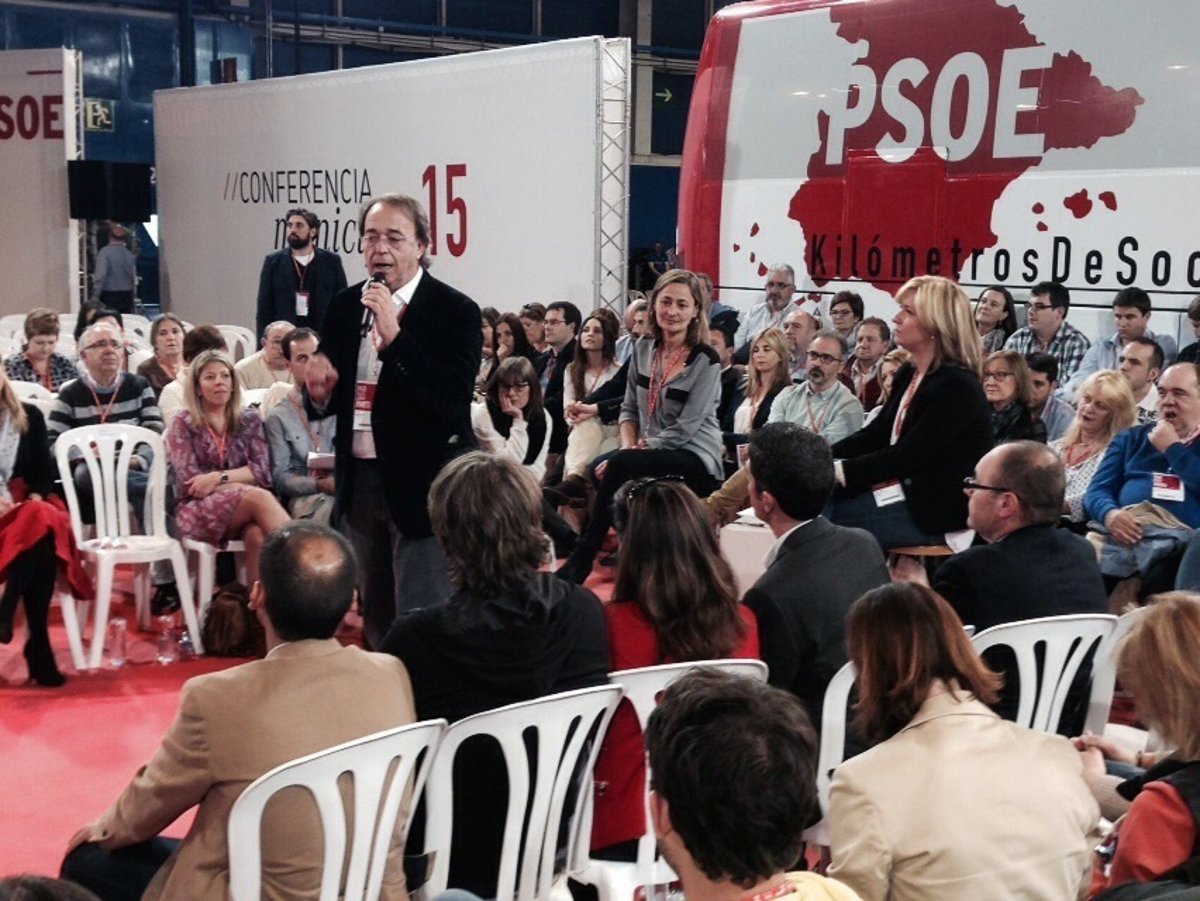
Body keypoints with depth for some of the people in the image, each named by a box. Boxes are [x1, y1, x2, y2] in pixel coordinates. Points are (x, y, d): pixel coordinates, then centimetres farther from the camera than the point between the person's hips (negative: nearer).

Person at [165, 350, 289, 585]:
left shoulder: (249, 421, 15)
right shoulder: (183, 425, 8)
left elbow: (262, 472, 3)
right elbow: (189, 482, -3)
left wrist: (218, 478, -12)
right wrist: (245, 487, -9)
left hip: (244, 512, 2)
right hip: (197, 512, -2)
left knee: (257, 535, -35)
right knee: (259, 497, -32)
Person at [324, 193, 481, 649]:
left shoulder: (455, 311, -10)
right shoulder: (345, 306, 7)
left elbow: (453, 400, -22)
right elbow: (329, 395, 16)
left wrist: (394, 335, -27)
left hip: (422, 485, -6)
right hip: (359, 480, 6)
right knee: (376, 621, 18)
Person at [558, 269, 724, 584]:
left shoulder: (706, 361, -11)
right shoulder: (643, 348, 7)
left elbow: (684, 429, -14)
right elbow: (629, 408, 12)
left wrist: (631, 455, -16)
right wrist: (628, 448, -8)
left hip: (696, 458, -5)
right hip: (650, 453, 5)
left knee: (618, 466, -32)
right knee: (598, 466, -27)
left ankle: (580, 562, -27)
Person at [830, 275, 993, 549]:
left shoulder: (956, 388, -18)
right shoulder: (910, 374, 11)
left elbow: (906, 456, -21)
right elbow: (876, 435, 9)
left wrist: (839, 470, -21)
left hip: (938, 512, -9)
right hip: (905, 491, 9)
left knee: (823, 520, -17)